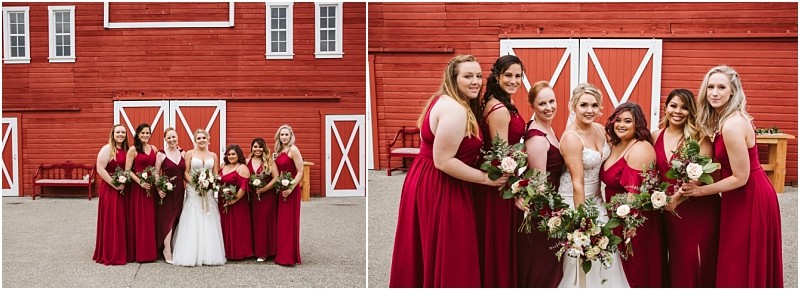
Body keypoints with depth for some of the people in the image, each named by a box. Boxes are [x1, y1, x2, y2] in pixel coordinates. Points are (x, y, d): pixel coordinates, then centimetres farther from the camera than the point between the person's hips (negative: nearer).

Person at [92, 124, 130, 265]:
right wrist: (115, 184, -17)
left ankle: (120, 252, 19)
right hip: (110, 189, -7)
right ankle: (109, 255, 7)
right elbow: (100, 169, -17)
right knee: (111, 221, -2)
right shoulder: (107, 149, -11)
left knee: (121, 221, 10)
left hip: (123, 190, 7)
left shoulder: (125, 150, 12)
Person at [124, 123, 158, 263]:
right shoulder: (133, 149, -3)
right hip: (138, 187, -4)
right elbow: (127, 170, -8)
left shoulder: (154, 149, 11)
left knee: (151, 219, 7)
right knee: (139, 219, -1)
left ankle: (151, 251, 15)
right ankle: (139, 253, 6)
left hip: (152, 187, 4)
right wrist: (140, 182, -16)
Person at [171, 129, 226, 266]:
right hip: (193, 191, -2)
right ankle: (190, 255, -1)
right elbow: (185, 173, -2)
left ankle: (209, 255, 6)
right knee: (192, 223, -4)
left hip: (208, 192, 3)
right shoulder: (189, 154, 3)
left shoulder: (213, 156, 11)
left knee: (208, 224, 1)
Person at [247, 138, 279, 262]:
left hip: (268, 196, -3)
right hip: (253, 197, 3)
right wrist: (249, 189, -13)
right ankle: (256, 250, 15)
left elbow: (276, 178, -8)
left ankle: (264, 252, 4)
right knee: (255, 222, 5)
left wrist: (264, 189, -14)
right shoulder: (247, 162, 6)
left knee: (265, 222, -3)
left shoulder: (269, 161, -2)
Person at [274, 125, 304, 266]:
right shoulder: (279, 151, 12)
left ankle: (289, 257, 2)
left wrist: (291, 188, -20)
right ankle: (282, 254, 21)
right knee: (281, 221, 12)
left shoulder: (293, 150, -11)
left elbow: (300, 172, -15)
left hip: (291, 190, -8)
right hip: (281, 190, 8)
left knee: (289, 222, -4)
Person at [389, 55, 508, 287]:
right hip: (439, 187, -10)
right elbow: (443, 161, -25)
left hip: (426, 180, 10)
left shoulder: (444, 100, 10)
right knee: (447, 257, 3)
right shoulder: (456, 110, -22)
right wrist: (486, 178, -18)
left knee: (426, 254, 20)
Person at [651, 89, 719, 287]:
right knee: (678, 261, 11)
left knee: (700, 262, 2)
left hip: (700, 209, -4)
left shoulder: (699, 138, -8)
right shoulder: (656, 136, 5)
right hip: (671, 210, 4)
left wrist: (677, 199, -26)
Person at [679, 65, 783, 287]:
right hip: (743, 194, 10)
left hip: (749, 197, -9)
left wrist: (700, 190, -15)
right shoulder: (720, 119, 5)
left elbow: (740, 177, -21)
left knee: (741, 267, 3)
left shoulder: (732, 125, -25)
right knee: (737, 262, 20)